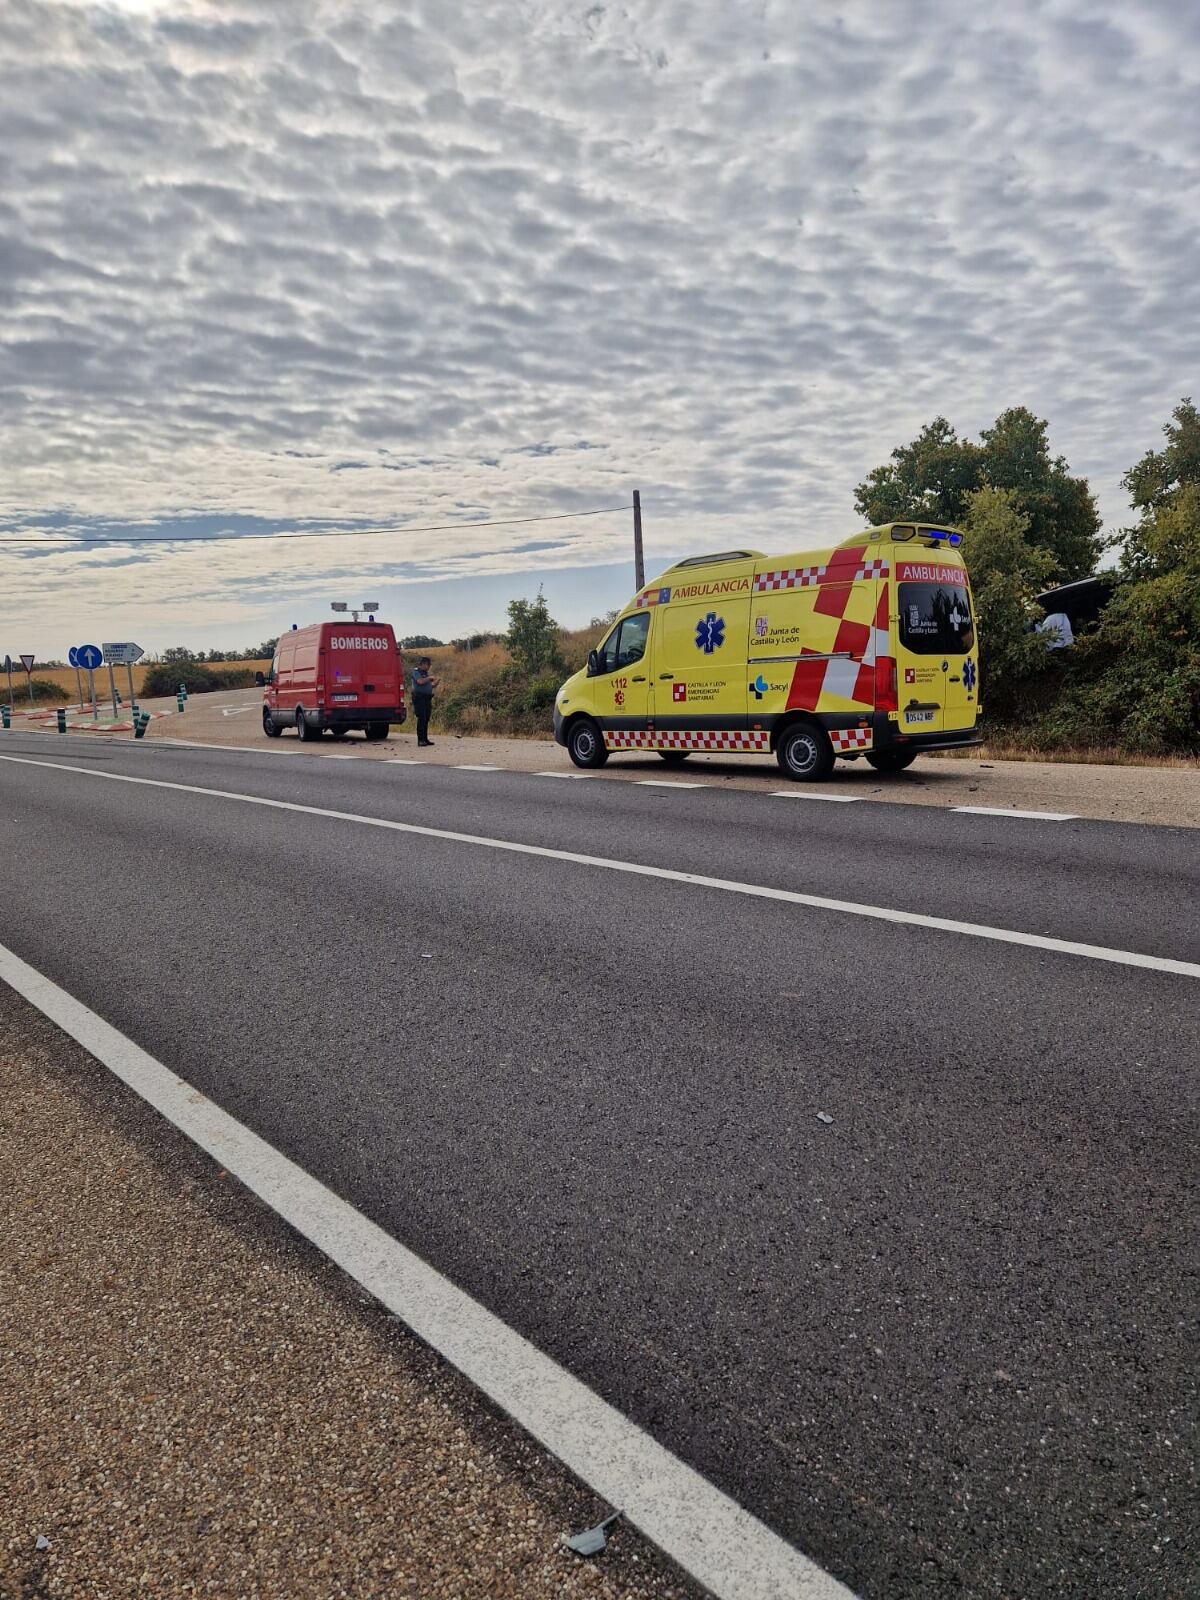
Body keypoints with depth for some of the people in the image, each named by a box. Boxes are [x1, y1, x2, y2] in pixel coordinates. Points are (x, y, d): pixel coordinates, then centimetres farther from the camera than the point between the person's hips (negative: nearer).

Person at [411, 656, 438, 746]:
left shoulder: (425, 673, 19)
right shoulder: (416, 671, -5)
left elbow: (430, 686, 25)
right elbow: (420, 681, -23)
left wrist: (435, 684, 5)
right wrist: (429, 678, -10)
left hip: (427, 698, 8)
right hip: (419, 698, -8)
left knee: (426, 719, 8)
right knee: (421, 719, -11)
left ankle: (425, 739, 12)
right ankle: (420, 740, -10)